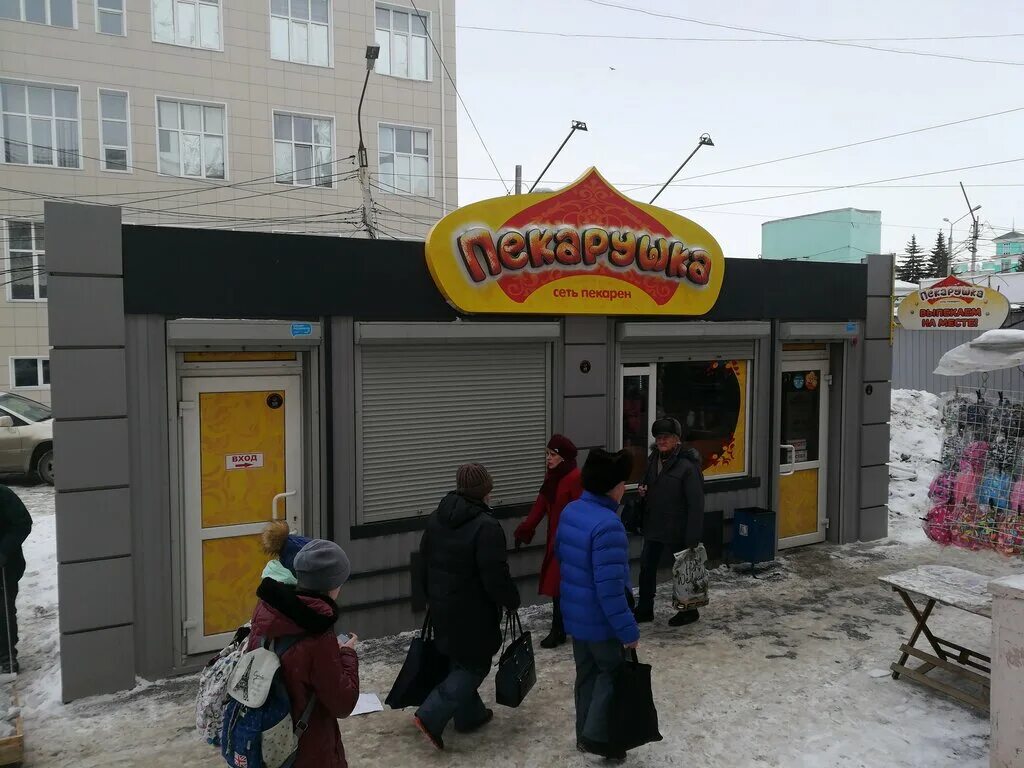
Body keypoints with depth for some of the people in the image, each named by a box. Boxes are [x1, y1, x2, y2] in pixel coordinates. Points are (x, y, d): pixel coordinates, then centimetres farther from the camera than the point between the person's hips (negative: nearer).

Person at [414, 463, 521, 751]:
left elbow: (424, 563, 12)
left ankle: (469, 715, 34)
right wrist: (512, 601, -5)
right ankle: (431, 716, -1)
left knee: (460, 660, 22)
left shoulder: (436, 518, 2)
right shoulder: (486, 526, -23)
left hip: (442, 607, 8)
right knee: (475, 664, 6)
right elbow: (496, 576, -23)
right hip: (473, 612, -8)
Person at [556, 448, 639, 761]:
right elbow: (610, 588, -29)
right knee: (613, 673, 13)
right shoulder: (608, 525, -29)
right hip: (600, 619, -8)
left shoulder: (570, 511, -1)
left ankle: (585, 733, 33)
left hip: (575, 613, 8)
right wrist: (629, 630, -21)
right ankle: (597, 735, 14)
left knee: (587, 674, 21)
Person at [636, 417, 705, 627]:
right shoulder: (654, 458, 4)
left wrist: (692, 539, -22)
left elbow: (696, 505, -21)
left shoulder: (687, 466, -20)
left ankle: (689, 611, 30)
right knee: (647, 567, 15)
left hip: (677, 531, -7)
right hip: (653, 526, 7)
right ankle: (644, 610, 30)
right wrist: (642, 488, -2)